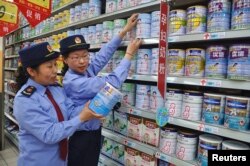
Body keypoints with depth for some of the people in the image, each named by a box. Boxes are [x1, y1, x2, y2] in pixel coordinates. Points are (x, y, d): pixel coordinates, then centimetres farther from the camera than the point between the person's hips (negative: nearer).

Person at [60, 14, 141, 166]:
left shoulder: (85, 71, -3)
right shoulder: (73, 82, -27)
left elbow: (102, 56, -5)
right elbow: (111, 83, -30)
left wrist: (125, 31, -4)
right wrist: (129, 54, -21)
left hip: (92, 132, 8)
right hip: (81, 137, -8)